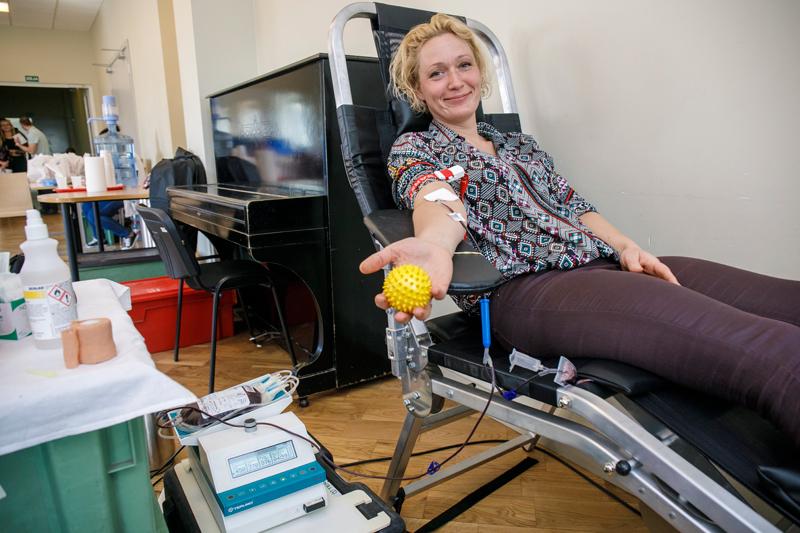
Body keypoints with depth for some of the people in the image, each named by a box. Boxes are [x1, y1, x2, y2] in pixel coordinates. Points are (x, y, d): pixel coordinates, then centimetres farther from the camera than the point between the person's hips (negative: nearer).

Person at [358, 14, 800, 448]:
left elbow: (574, 206, 23)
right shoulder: (414, 149, 11)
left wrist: (626, 246, 1)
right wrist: (434, 244, -38)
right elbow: (437, 199, -13)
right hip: (522, 288, -7)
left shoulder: (521, 144, 29)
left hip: (600, 265, 7)